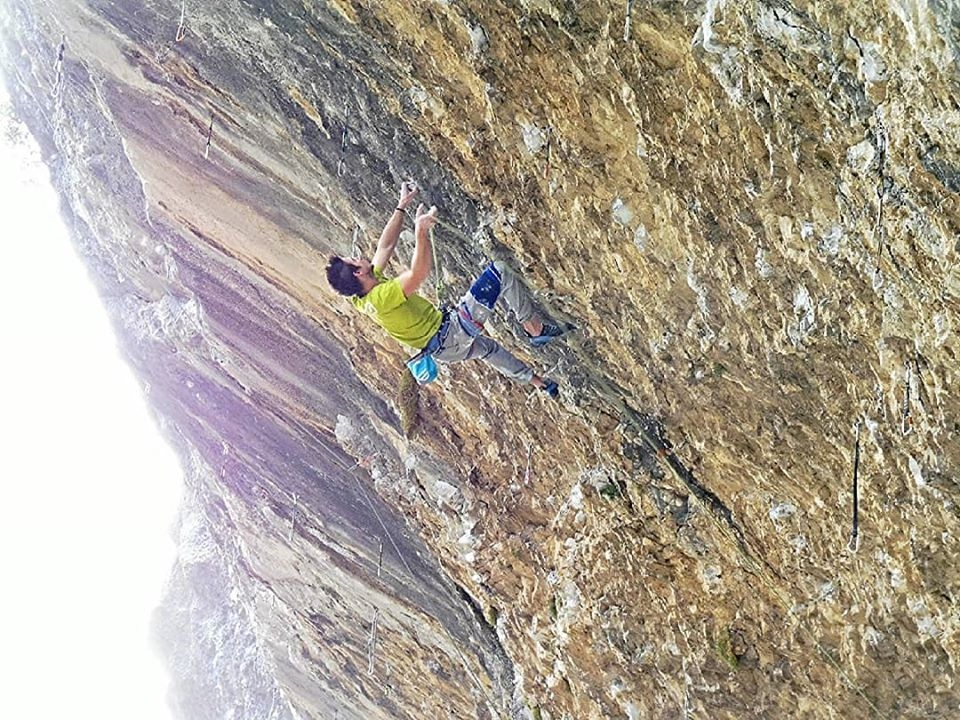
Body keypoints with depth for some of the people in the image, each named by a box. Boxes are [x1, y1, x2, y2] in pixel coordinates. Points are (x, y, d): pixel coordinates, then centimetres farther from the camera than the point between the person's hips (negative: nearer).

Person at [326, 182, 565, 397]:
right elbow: (420, 272, -41)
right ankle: (535, 328, 4)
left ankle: (536, 380, 52)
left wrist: (402, 207, 5)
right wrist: (421, 231, -40)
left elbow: (386, 247, 4)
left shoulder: (361, 301, -2)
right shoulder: (383, 297, -29)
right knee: (499, 272, -7)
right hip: (454, 332, -10)